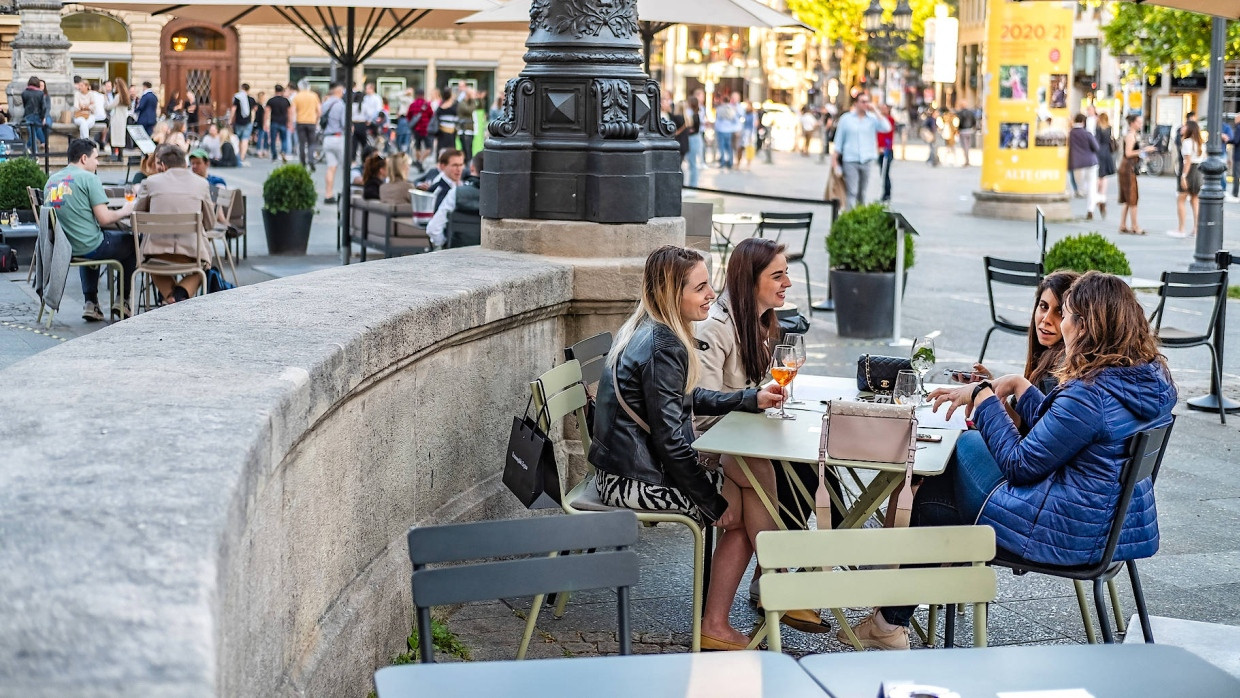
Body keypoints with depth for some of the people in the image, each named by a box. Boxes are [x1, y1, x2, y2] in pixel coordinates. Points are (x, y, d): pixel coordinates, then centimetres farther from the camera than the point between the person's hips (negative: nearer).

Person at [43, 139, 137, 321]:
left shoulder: (52, 180, 11)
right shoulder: (89, 178, -11)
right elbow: (104, 218, -17)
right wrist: (124, 211, 4)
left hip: (59, 248, 7)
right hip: (89, 248, -7)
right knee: (130, 242, 16)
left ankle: (91, 303, 31)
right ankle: (123, 300, 21)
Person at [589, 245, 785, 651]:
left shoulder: (647, 333, 9)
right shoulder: (663, 349, -22)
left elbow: (690, 399, 21)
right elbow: (670, 439, -23)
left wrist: (752, 400, 10)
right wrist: (715, 502, -14)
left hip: (627, 470, 10)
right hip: (638, 481, -10)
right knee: (743, 510, -1)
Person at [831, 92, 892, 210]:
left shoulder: (873, 118, 5)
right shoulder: (846, 119, 4)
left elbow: (886, 128, -11)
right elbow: (839, 140, 7)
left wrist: (875, 112, -11)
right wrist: (834, 158, 3)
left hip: (867, 160, 2)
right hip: (850, 161, -2)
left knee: (862, 193, 11)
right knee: (851, 193, -11)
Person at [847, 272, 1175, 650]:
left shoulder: (1089, 393, -28)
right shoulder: (1151, 378, 2)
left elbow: (1020, 465, -19)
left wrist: (985, 399, -9)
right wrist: (1018, 385, 10)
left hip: (1074, 532, -10)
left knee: (932, 501, 11)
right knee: (966, 445, 22)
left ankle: (891, 622, 30)